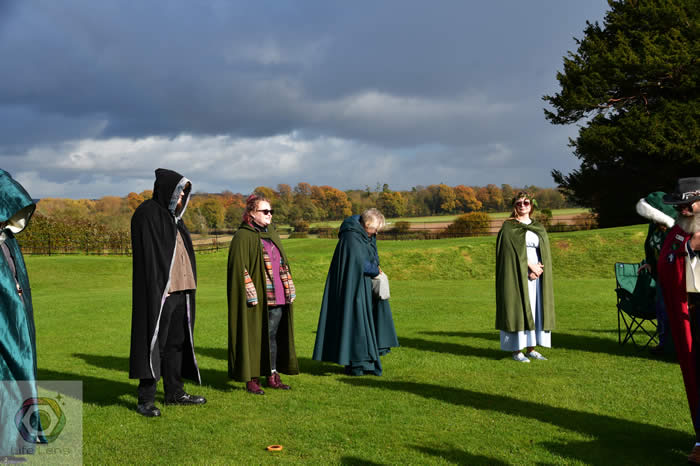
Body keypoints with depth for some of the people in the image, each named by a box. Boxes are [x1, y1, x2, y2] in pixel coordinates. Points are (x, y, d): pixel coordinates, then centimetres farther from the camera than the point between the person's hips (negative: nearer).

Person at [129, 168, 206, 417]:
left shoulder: (173, 215, 17)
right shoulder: (148, 214, -9)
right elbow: (147, 254, -16)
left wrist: (187, 286, 17)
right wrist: (158, 291, -22)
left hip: (179, 291, 9)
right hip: (159, 293, -9)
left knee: (177, 341, 13)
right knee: (155, 343, -6)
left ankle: (175, 392, 22)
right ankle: (146, 399, -1)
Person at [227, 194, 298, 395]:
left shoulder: (272, 234, 16)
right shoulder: (243, 237, -6)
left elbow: (283, 263, 21)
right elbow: (240, 268, -12)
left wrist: (290, 290, 15)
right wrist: (252, 296, -18)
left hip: (277, 297, 7)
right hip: (257, 299, -7)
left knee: (274, 335, 9)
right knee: (254, 336, -2)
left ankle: (273, 376, 18)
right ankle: (251, 380, 6)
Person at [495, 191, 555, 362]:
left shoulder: (538, 227, 14)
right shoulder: (508, 227, -1)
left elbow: (545, 252, 6)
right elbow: (513, 251, -11)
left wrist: (538, 268, -11)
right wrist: (530, 265, -16)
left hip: (536, 276, 5)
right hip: (517, 274, -5)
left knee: (535, 309, 5)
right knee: (518, 308, -6)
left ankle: (531, 349, 12)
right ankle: (516, 350, -2)